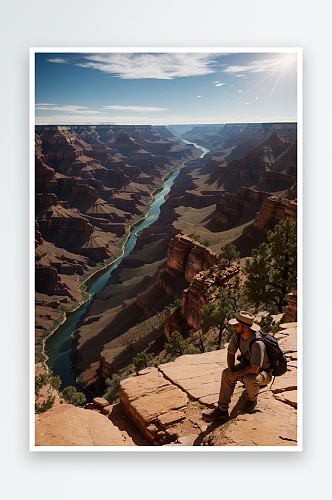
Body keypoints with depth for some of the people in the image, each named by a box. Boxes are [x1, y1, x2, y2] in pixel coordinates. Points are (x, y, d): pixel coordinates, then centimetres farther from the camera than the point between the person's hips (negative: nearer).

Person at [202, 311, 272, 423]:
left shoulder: (257, 343, -36)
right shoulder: (237, 335, -13)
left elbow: (254, 369, -37)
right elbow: (230, 353, 0)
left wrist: (236, 374, -25)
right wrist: (231, 371, -15)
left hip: (263, 372, -7)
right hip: (247, 365, 7)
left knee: (250, 379, -37)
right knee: (226, 373, -17)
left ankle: (252, 400, 0)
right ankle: (222, 410, -12)